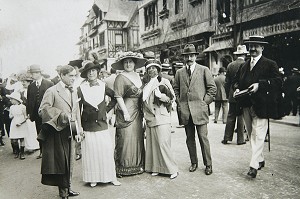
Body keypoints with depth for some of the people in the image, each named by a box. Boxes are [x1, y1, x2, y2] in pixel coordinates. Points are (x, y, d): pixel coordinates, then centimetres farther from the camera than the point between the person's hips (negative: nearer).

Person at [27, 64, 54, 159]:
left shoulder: (49, 84, -5)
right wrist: (29, 112, 4)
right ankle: (42, 152, 22)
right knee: (39, 133, 10)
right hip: (37, 114, 4)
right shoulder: (31, 86, 9)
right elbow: (29, 100, 11)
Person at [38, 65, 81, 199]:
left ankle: (67, 188, 29)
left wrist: (78, 131, 10)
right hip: (58, 133, -6)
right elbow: (42, 111, -14)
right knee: (61, 162, 1)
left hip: (70, 132, 6)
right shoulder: (52, 91, -8)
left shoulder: (74, 92, 13)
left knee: (69, 162, 14)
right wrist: (61, 115, -20)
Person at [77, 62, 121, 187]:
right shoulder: (81, 88, -3)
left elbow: (115, 97, 17)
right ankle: (93, 178, 18)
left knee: (107, 150, 2)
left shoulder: (103, 86, 2)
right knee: (91, 152, 4)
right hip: (88, 125, -1)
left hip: (102, 124, 1)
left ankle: (110, 177, 16)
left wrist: (107, 108, 6)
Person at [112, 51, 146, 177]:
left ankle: (137, 165, 24)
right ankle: (123, 168, 10)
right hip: (126, 112, -7)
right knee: (126, 139, -3)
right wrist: (125, 112, -18)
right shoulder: (120, 78, -8)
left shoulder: (137, 76, 13)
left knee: (138, 138, 12)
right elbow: (118, 97, -13)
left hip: (138, 113, 7)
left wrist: (142, 111, 10)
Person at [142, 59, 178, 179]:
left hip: (163, 118, -4)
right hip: (150, 118, 5)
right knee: (152, 144, 5)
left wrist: (163, 97, -11)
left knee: (163, 143, -10)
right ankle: (156, 168, 17)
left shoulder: (164, 81, 5)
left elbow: (172, 97, 2)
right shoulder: (147, 84, 16)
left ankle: (172, 169, 0)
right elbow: (144, 99, 19)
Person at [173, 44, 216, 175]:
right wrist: (180, 102, 8)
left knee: (203, 138, -2)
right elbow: (175, 89, 20)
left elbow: (212, 88, 3)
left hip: (199, 110, -3)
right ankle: (194, 162, 23)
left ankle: (208, 164, 12)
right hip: (185, 111, 3)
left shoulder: (204, 70, 2)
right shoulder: (179, 72, 11)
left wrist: (204, 102, -3)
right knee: (190, 139, 10)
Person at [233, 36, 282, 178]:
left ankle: (254, 166, -5)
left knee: (258, 136, -9)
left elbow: (277, 81, -12)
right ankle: (260, 160, 30)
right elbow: (236, 80, 21)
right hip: (246, 106, 6)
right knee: (251, 135, 14)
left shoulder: (270, 64, -1)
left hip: (261, 106, -6)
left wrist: (260, 84, -23)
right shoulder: (244, 66, 17)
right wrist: (237, 89, -1)